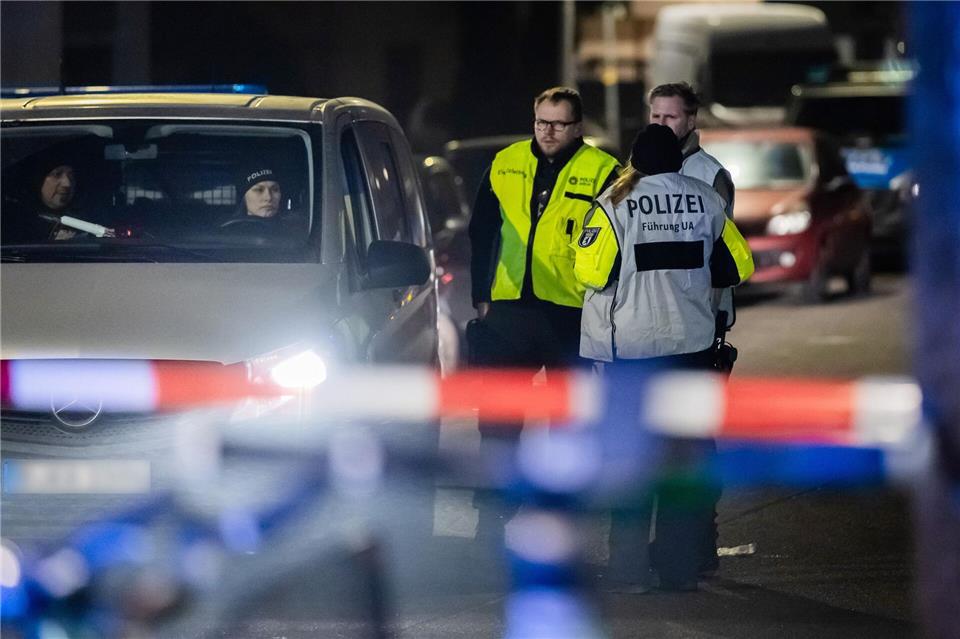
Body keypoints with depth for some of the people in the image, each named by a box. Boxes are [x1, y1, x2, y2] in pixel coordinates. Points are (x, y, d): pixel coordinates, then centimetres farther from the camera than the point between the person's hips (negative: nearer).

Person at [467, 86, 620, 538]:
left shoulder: (602, 173, -3)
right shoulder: (505, 165, 8)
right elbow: (481, 234, 15)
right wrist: (481, 295, 11)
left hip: (571, 314, -3)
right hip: (509, 310, 3)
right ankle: (491, 514, 12)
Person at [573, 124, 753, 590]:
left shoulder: (616, 204, -6)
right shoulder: (706, 202, 2)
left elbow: (592, 271, -12)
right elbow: (737, 266, 5)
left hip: (629, 347, -2)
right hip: (692, 343, 2)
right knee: (687, 455, 7)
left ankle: (629, 565, 2)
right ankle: (681, 568, 6)